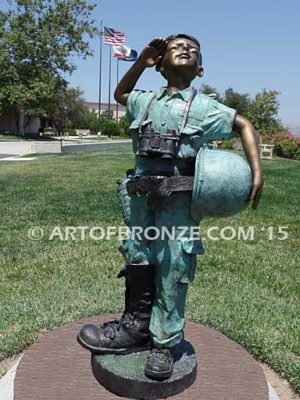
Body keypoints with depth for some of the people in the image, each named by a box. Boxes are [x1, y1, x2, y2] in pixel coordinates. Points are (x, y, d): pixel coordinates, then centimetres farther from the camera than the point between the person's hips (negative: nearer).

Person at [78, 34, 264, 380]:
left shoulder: (203, 106, 1)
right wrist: (141, 62, 18)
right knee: (137, 260, 12)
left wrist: (256, 172, -5)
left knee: (172, 272, 1)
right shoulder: (146, 101, 12)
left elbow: (243, 125, 7)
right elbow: (120, 94, 32)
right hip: (142, 199, 5)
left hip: (179, 203, -4)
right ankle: (135, 328, 29)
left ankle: (164, 344, 16)